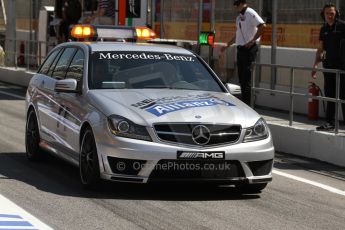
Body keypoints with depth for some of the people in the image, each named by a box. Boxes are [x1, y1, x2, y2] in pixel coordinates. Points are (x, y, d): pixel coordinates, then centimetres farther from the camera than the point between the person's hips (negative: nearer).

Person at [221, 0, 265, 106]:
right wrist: (228, 45, 26)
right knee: (241, 77, 12)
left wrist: (252, 41, -22)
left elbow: (262, 26, -24)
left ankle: (247, 104, -6)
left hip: (249, 48, -9)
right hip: (241, 48, 9)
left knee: (246, 78, -8)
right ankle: (243, 102, 19)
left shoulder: (250, 14, -12)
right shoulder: (239, 16, 17)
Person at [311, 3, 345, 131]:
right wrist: (315, 66, 13)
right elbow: (321, 49, 18)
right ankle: (330, 122, 14)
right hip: (329, 66, 6)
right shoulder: (324, 29, 12)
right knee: (329, 95, 8)